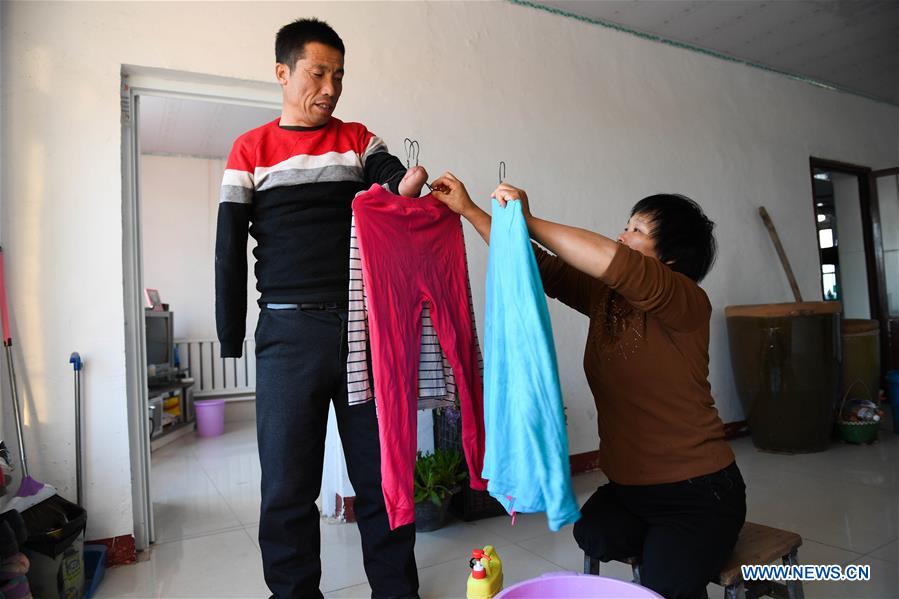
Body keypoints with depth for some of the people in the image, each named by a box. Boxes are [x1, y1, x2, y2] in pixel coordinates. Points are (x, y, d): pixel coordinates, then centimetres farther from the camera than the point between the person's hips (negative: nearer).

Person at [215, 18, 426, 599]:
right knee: (288, 487, 5)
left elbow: (391, 176, -6)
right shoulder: (251, 149, 9)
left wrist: (406, 184, -31)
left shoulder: (358, 139, 14)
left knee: (382, 476, 9)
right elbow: (229, 247, 6)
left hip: (366, 326, 1)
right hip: (290, 332, -1)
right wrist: (230, 344, 2)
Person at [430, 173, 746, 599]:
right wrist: (468, 209, -2)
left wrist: (530, 222, -28)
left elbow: (616, 262, -35)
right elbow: (535, 265, 2)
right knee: (594, 536, -21)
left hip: (698, 491, -5)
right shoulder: (603, 296, 2)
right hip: (626, 488, 6)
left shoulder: (687, 303, -17)